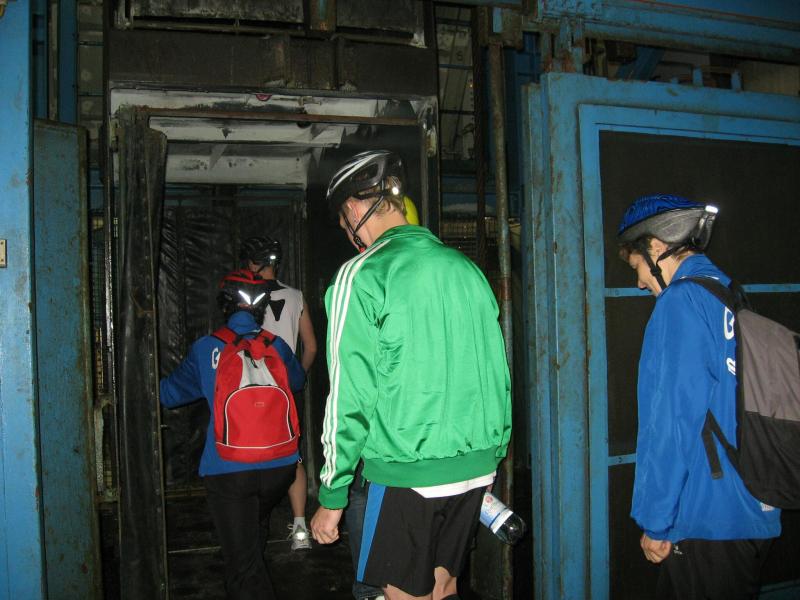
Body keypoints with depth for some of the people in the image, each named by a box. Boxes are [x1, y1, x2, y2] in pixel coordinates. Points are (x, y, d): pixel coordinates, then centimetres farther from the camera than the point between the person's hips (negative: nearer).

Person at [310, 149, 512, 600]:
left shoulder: (362, 275, -11)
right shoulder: (466, 268, 7)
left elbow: (350, 397, -13)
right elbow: (499, 375, 11)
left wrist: (332, 496, -4)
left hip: (407, 474, -6)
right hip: (475, 469, 6)